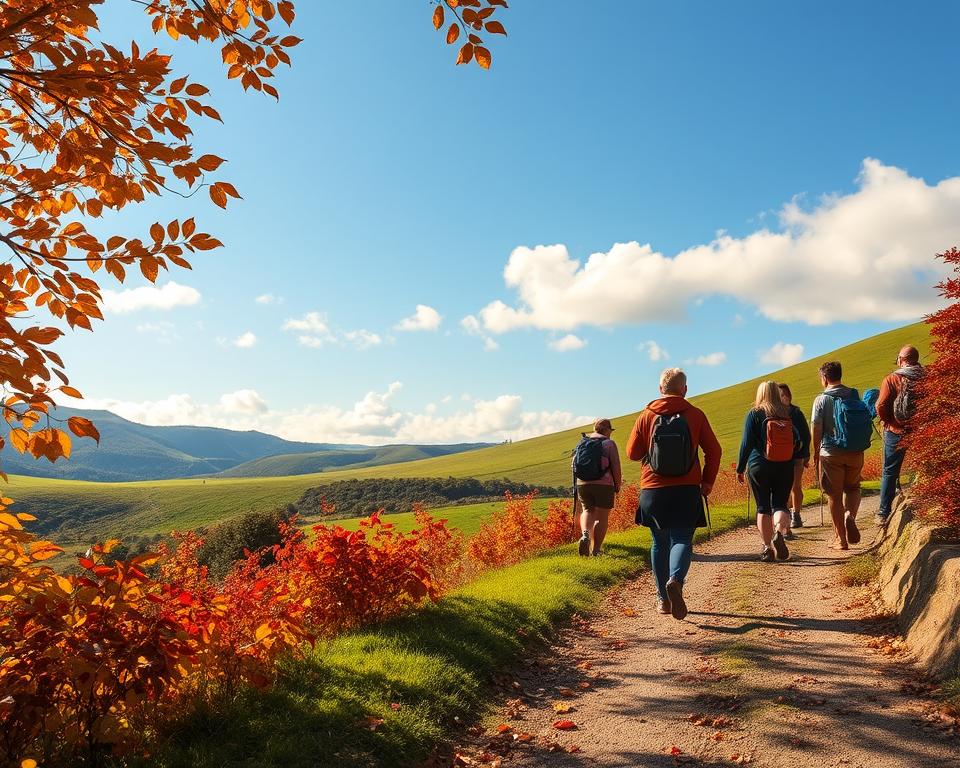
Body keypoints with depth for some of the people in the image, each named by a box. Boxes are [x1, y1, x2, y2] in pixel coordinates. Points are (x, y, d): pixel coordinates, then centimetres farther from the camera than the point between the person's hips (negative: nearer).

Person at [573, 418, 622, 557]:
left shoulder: (582, 443, 12)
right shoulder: (609, 443, -1)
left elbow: (574, 463, 11)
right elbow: (616, 467, -5)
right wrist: (617, 487, 6)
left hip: (583, 484, 4)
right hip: (604, 485, -3)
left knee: (587, 511, 20)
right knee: (602, 517, 9)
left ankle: (585, 534, -8)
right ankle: (595, 550, 8)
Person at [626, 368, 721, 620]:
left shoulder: (646, 416, -2)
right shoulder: (696, 415, -1)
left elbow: (632, 453, 2)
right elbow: (714, 451, -1)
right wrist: (707, 482, 9)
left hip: (653, 490, 1)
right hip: (687, 491, -1)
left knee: (660, 543, 13)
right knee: (682, 541, 1)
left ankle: (663, 598, 16)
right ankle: (675, 580, -27)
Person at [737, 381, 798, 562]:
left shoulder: (754, 414, -4)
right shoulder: (788, 413, 4)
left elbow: (746, 443, -6)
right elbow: (797, 440, 9)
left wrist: (740, 468, 1)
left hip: (759, 467, -2)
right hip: (785, 467, 2)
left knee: (763, 507, 6)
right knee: (780, 504, 7)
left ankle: (767, 548, 5)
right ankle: (779, 532, -21)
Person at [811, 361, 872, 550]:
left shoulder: (822, 400, -7)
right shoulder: (855, 397, 5)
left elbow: (816, 429, -9)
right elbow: (868, 426, 8)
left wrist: (815, 453, 2)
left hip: (831, 454, -3)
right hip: (856, 454, 3)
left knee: (834, 495, 6)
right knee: (853, 488, 22)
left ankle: (840, 540, 11)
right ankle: (850, 515, -8)